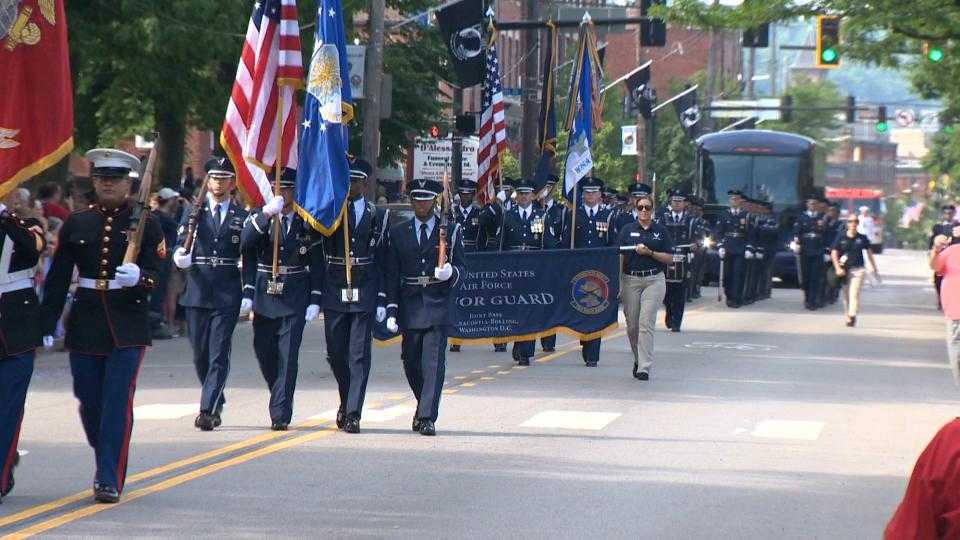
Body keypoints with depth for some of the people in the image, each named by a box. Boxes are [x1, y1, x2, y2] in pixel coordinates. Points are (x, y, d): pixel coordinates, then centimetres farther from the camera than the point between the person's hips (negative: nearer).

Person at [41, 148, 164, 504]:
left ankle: (110, 481, -7)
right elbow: (57, 277, 7)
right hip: (84, 325, 3)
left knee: (118, 404, -9)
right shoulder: (76, 224, 7)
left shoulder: (146, 224, 1)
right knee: (90, 403, 9)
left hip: (127, 326, -3)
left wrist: (138, 278, -27)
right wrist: (47, 325, 1)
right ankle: (106, 465, 30)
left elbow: (157, 278, -4)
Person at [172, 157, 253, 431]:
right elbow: (181, 245, 6)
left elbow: (249, 259, 5)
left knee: (219, 354, -9)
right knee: (200, 354, 9)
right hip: (197, 293, 2)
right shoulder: (194, 213, 9)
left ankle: (207, 410, -12)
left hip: (227, 296, -2)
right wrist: (180, 257, -18)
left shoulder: (241, 216, 5)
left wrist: (248, 292, -3)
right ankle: (217, 404, 27)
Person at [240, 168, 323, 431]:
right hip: (264, 298, 2)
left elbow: (316, 265, 6)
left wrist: (315, 300, -2)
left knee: (287, 357, -8)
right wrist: (266, 213, -26)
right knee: (264, 354, 7)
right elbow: (245, 245, -16)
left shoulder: (306, 224, 4)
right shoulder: (259, 219, 4)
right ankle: (281, 398, 31)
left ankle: (280, 414, -5)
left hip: (295, 300, -2)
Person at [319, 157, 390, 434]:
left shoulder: (378, 216, 6)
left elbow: (383, 262, 6)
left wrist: (382, 299, 1)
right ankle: (347, 401, 28)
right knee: (336, 354, 6)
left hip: (365, 295, -1)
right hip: (334, 294, 1)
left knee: (359, 355, -5)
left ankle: (353, 413, -4)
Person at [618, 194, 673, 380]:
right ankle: (638, 359, 29)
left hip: (654, 280, -2)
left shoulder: (661, 231, 6)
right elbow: (620, 257, 5)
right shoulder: (628, 230, 7)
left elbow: (669, 258, 4)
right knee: (632, 326, 6)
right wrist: (618, 284, -2)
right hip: (631, 279, 2)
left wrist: (650, 252, -11)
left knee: (646, 323, -12)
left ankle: (644, 367, -14)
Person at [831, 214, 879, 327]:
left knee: (854, 293, -16)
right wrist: (838, 268, -10)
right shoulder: (841, 238, 3)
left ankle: (852, 315, -25)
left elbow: (869, 253, 15)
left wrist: (875, 269, 18)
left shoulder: (862, 238, 5)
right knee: (846, 295, 8)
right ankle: (848, 317, 20)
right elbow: (834, 253, 2)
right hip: (844, 270, 1)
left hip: (858, 269, -1)